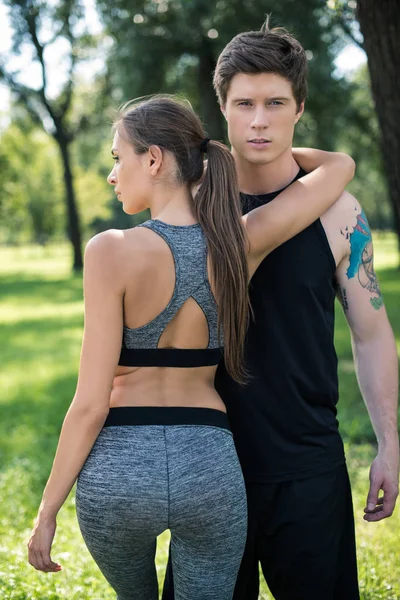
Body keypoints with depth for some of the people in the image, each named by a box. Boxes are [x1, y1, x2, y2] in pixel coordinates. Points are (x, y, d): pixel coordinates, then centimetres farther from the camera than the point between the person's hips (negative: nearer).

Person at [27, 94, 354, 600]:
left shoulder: (113, 252, -16)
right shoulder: (243, 243, -6)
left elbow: (91, 403, -14)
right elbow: (340, 166, 9)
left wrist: (47, 512, -3)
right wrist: (261, 150, 25)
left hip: (118, 470, -1)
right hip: (210, 467, 2)